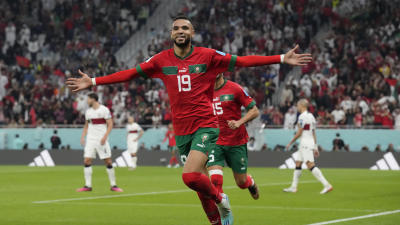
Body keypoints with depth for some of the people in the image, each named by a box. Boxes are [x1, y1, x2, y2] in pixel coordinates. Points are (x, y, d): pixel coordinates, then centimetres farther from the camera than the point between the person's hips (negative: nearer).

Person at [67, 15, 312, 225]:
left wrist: (282, 58, -8)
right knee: (201, 184, 9)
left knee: (190, 176, -23)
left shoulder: (207, 56, -3)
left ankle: (220, 199, 5)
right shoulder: (161, 60, 4)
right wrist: (93, 82, 4)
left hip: (205, 126, -4)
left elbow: (243, 61, -3)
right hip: (181, 130, 4)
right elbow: (130, 73, 8)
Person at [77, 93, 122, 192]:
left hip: (101, 140, -5)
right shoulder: (88, 111, 12)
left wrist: (105, 137, -17)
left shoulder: (104, 110, -5)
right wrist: (82, 137, 9)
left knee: (108, 162, -4)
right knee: (87, 161, -6)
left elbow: (110, 125, -7)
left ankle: (113, 185, 5)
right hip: (90, 140, 5)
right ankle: (88, 186, -3)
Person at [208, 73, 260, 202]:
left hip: (237, 143, -2)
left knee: (241, 182, 11)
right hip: (215, 143, 2)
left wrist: (239, 122, -22)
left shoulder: (235, 89, -8)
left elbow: (255, 111, -7)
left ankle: (251, 182, 46)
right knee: (215, 181, -17)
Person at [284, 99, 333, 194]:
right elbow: (313, 133, 17)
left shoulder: (302, 116, -13)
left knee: (310, 165, -15)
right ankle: (293, 187, 18)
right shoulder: (311, 116, 17)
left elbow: (299, 133, -15)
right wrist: (315, 147, 18)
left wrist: (290, 143, -6)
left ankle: (327, 185, -21)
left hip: (306, 143, -10)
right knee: (298, 164, 14)